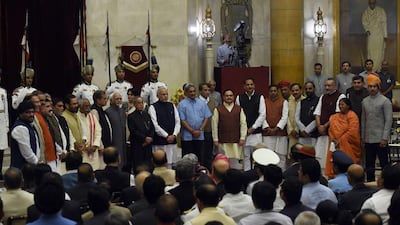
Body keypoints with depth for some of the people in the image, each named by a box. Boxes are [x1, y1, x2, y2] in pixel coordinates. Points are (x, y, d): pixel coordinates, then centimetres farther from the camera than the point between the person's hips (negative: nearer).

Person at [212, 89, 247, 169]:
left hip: (236, 141, 1)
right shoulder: (218, 109, 3)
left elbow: (243, 124, 6)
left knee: (235, 162, 1)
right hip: (223, 141, -1)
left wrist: (242, 138, -1)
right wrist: (215, 139, -1)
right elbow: (214, 125, 2)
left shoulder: (239, 109, 8)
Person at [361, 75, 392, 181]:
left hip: (380, 139, -5)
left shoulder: (385, 101, -5)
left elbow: (388, 120, -8)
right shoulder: (365, 101, 10)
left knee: (384, 164, 0)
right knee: (369, 165, 11)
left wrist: (385, 138, -13)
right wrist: (362, 136, 11)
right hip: (368, 139, 5)